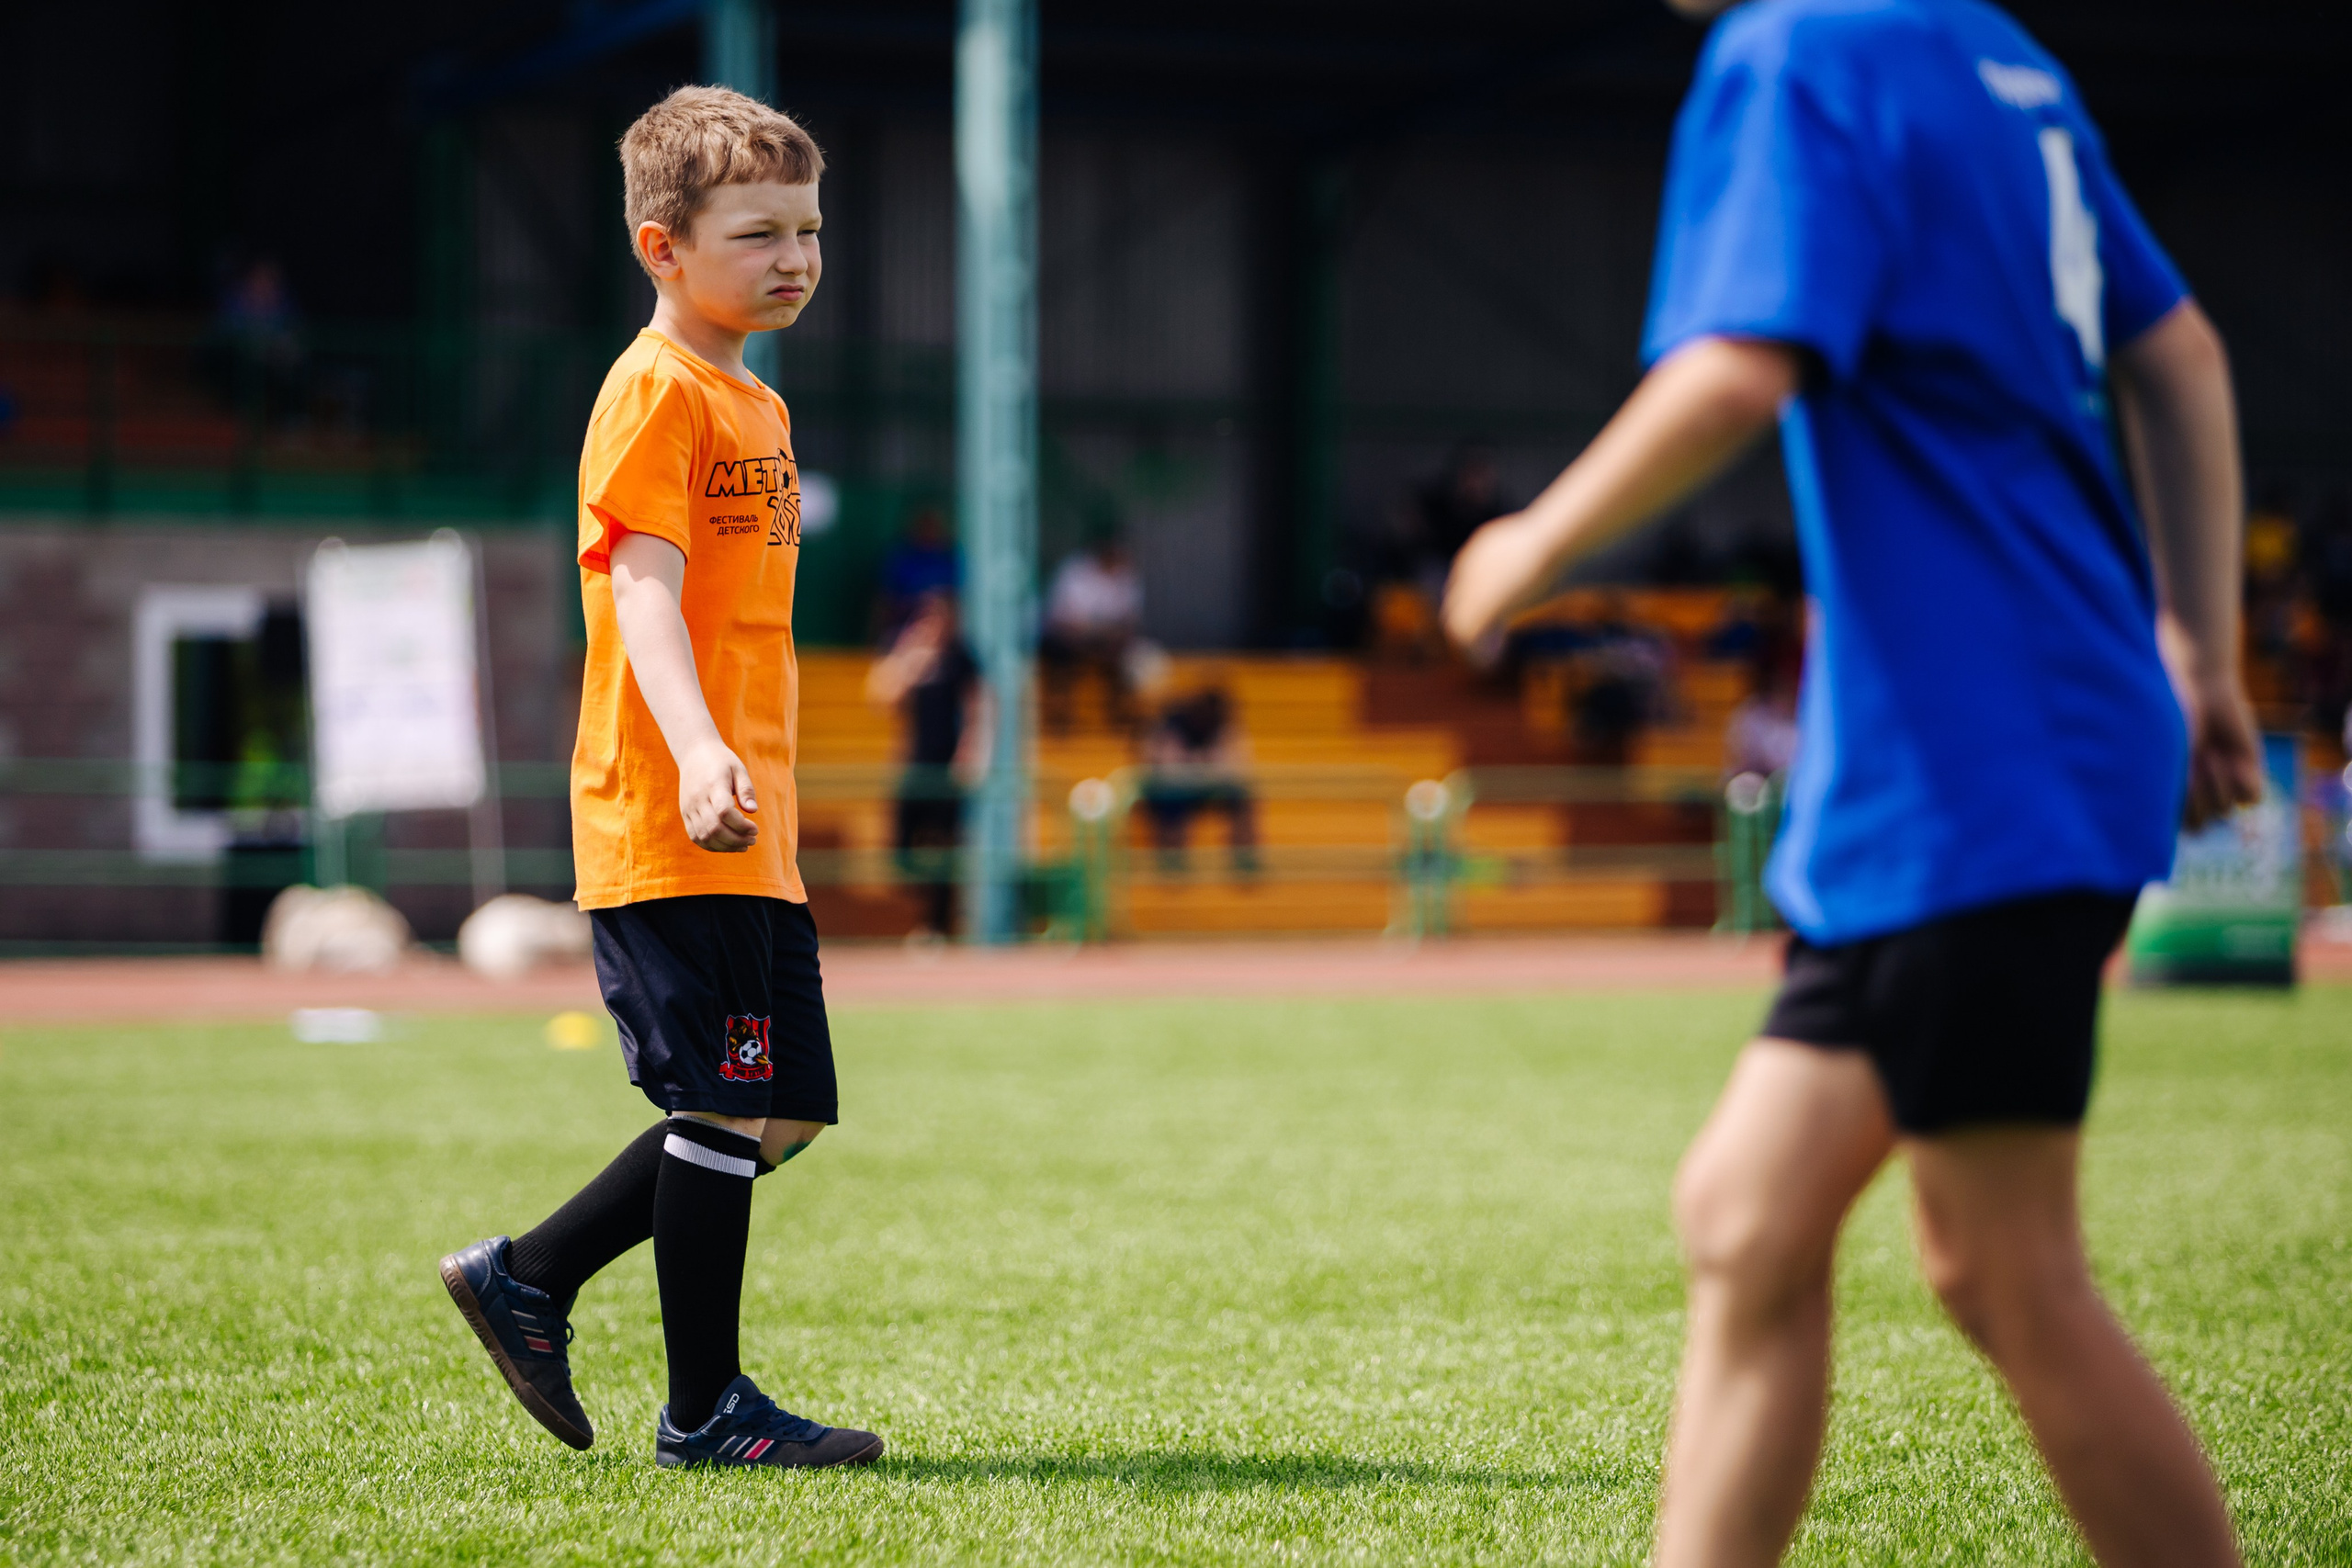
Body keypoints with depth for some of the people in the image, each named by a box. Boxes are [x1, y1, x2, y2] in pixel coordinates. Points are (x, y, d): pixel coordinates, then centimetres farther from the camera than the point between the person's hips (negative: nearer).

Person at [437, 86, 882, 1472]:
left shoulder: (757, 405, 20)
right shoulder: (654, 392, -10)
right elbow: (642, 590, -21)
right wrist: (697, 752, -34)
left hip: (750, 831, 10)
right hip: (664, 827, -10)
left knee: (777, 1115, 11)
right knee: (731, 1106, -7)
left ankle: (527, 1279, 21)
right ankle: (706, 1412, 2)